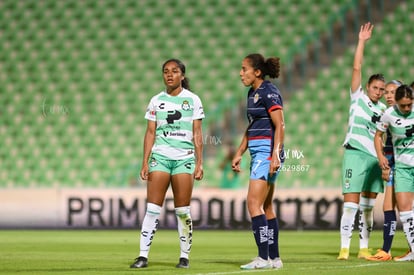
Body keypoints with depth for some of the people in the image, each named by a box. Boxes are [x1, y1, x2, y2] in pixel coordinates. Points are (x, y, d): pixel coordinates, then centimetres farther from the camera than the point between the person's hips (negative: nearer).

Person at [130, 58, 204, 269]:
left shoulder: (192, 100, 5)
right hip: (160, 156, 1)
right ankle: (143, 255, -7)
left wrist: (199, 162, -2)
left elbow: (197, 133, 4)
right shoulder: (156, 101, 9)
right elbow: (150, 133, 9)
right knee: (152, 208, -6)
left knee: (183, 210, 0)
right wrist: (145, 162, 2)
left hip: (184, 157, -1)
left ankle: (185, 256, 8)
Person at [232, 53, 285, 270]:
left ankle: (263, 258, -14)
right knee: (266, 207, 10)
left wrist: (275, 155, -24)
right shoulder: (252, 93, 16)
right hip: (258, 154, 10)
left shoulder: (269, 92, -12)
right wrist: (239, 153, 24)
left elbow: (280, 126, -17)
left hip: (267, 153, -10)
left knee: (254, 204, -14)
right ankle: (274, 259, 14)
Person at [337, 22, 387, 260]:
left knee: (368, 206, 7)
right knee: (351, 203, -9)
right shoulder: (358, 97, 3)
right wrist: (362, 42, -8)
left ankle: (364, 248, 11)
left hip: (375, 158, 5)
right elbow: (357, 69, -5)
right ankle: (345, 248, -9)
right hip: (356, 154, -5)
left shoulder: (383, 109, 15)